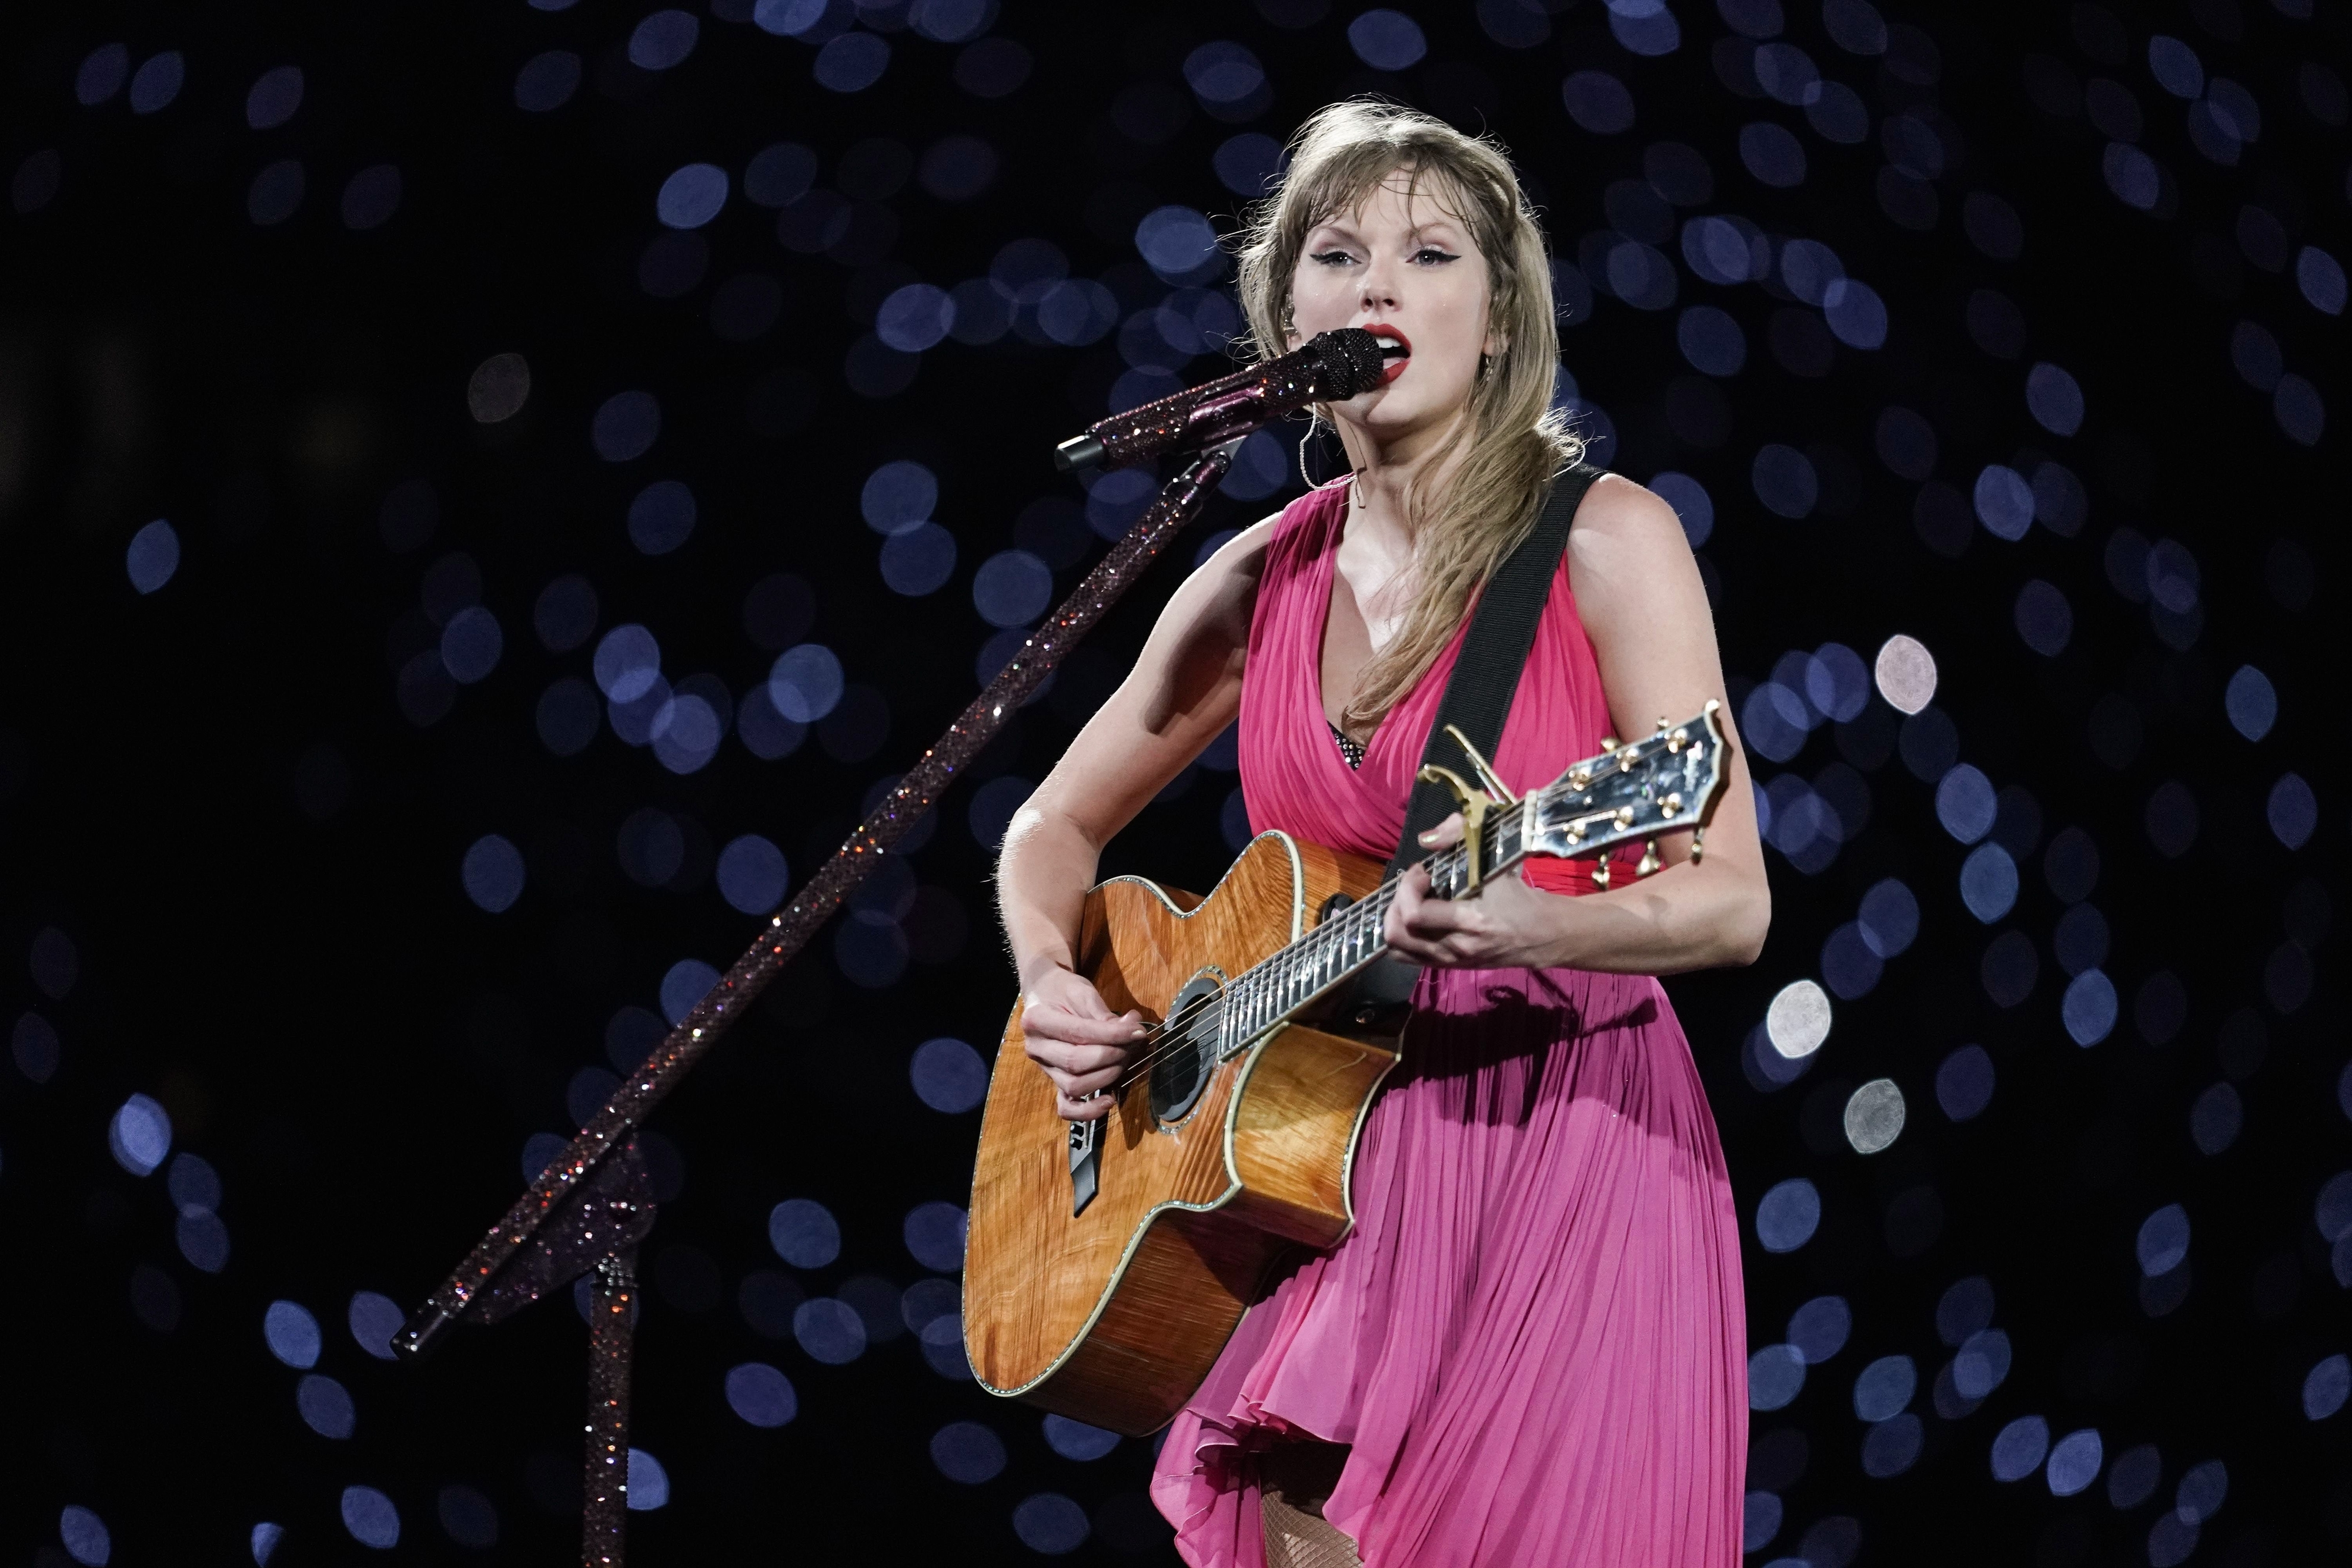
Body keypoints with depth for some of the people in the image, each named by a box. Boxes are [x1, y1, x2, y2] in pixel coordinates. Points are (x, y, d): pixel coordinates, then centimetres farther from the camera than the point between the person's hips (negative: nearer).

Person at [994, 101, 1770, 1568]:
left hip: (1565, 1153, -4)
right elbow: (1059, 823, 19)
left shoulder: (1604, 541, -8)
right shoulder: (1263, 580, 7)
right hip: (1329, 1164, 4)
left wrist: (1527, 926, -31)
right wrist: (1054, 983, -1)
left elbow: (1734, 904, -13)